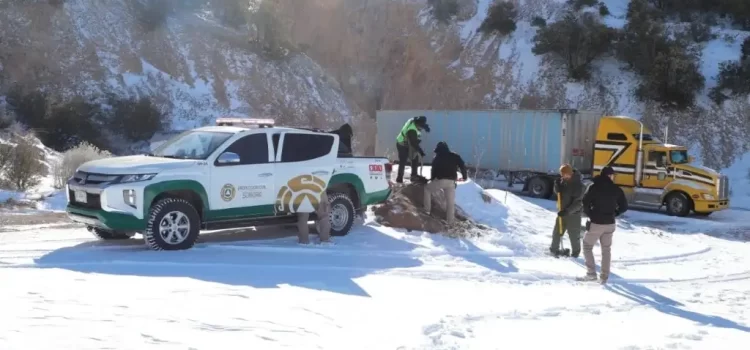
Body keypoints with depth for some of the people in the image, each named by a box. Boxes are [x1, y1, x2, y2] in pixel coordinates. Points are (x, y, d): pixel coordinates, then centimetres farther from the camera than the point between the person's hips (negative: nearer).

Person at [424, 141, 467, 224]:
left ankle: (427, 209, 16)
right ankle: (450, 220, 6)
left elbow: (433, 170, 12)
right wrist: (464, 176, 18)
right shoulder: (455, 156, 12)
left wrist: (432, 179, 27)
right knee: (450, 201, 9)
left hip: (440, 180, -2)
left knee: (427, 189, 22)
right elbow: (462, 166, 7)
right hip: (451, 182, 2)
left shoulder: (437, 158, 9)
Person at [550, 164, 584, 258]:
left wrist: (567, 211, -30)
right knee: (557, 231, 14)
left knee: (574, 234, 6)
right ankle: (554, 249, 33)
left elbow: (579, 203, -24)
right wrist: (557, 185, -14)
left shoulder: (578, 184, -24)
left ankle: (575, 252, 26)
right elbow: (557, 192, 8)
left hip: (573, 213, -6)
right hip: (562, 211, 6)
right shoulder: (563, 180, -4)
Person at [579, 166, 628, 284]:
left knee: (587, 246, 11)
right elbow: (624, 207, 3)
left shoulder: (593, 187, -9)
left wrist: (590, 215, 4)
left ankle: (591, 273, 2)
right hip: (610, 224, 3)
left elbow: (585, 203, -13)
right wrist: (613, 214, 14)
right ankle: (604, 277, 14)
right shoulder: (616, 189, 0)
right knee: (606, 250, 15)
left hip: (595, 223, -3)